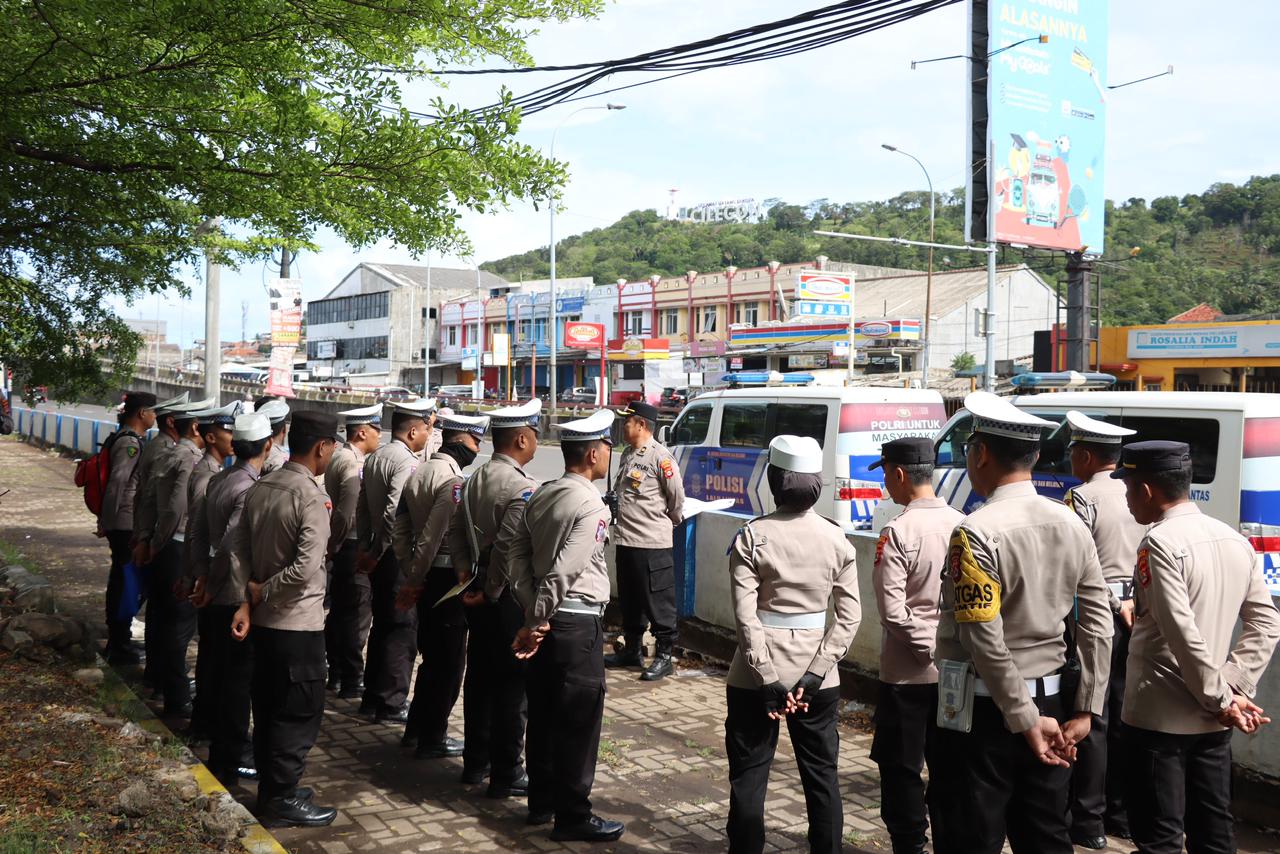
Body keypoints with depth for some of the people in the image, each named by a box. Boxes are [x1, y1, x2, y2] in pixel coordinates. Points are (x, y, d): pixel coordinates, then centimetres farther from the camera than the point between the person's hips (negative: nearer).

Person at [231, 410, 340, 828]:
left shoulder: (258, 489, 4)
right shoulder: (311, 496, -20)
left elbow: (241, 550, 4)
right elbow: (305, 569, -26)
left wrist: (248, 601, -3)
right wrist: (260, 593, -12)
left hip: (263, 620, 8)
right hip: (299, 622, -8)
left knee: (268, 706, 18)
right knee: (300, 712, 5)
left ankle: (272, 788, 30)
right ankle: (283, 799, 13)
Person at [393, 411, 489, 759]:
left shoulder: (417, 473, 8)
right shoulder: (454, 480, -18)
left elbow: (400, 530, 9)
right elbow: (432, 536, -21)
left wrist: (410, 577, 11)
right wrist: (414, 580, -11)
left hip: (425, 576, 9)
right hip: (449, 576, -9)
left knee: (431, 654, 20)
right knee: (449, 659, 4)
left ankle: (416, 728, 30)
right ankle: (433, 739, 13)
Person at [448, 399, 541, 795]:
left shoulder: (475, 479, 8)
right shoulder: (523, 487, -20)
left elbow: (456, 529, 11)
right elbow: (506, 545, -26)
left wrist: (465, 573, 9)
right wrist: (492, 592, -15)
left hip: (479, 591, 9)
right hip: (508, 596, -8)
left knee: (479, 676, 17)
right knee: (513, 684, 2)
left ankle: (476, 762, 28)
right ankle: (506, 774, 11)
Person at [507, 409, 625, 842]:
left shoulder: (541, 495, 8)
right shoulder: (591, 505, -17)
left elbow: (517, 554, 4)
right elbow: (564, 571, -23)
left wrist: (531, 613, 1)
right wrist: (538, 622, -15)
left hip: (546, 618, 8)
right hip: (577, 623, -8)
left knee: (543, 713, 16)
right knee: (578, 722, 2)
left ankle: (541, 802, 28)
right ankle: (572, 816, 11)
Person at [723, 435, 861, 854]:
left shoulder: (752, 536, -10)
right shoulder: (837, 539, -2)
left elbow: (746, 615, -15)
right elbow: (849, 616, -5)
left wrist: (767, 679, -12)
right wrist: (814, 675, -6)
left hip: (756, 676, -2)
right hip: (816, 676, 3)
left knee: (749, 776, 9)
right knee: (822, 775, 14)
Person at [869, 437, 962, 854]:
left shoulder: (898, 532, -17)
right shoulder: (961, 524, 0)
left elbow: (892, 610, -20)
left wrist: (927, 646, -8)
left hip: (908, 674, -6)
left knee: (901, 768, 8)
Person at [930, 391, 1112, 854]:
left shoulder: (977, 533, -17)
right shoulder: (1071, 525, 4)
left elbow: (985, 640, -19)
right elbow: (1097, 626, 3)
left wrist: (1025, 719, -12)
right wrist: (1084, 711, 6)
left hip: (982, 711, -7)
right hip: (1052, 702, 7)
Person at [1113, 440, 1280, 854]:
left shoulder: (1160, 542, -17)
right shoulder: (1235, 540, 7)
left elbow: (1183, 633, -22)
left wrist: (1220, 698, -13)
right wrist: (1234, 687, 1)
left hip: (1160, 716, -7)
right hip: (1212, 720, 8)